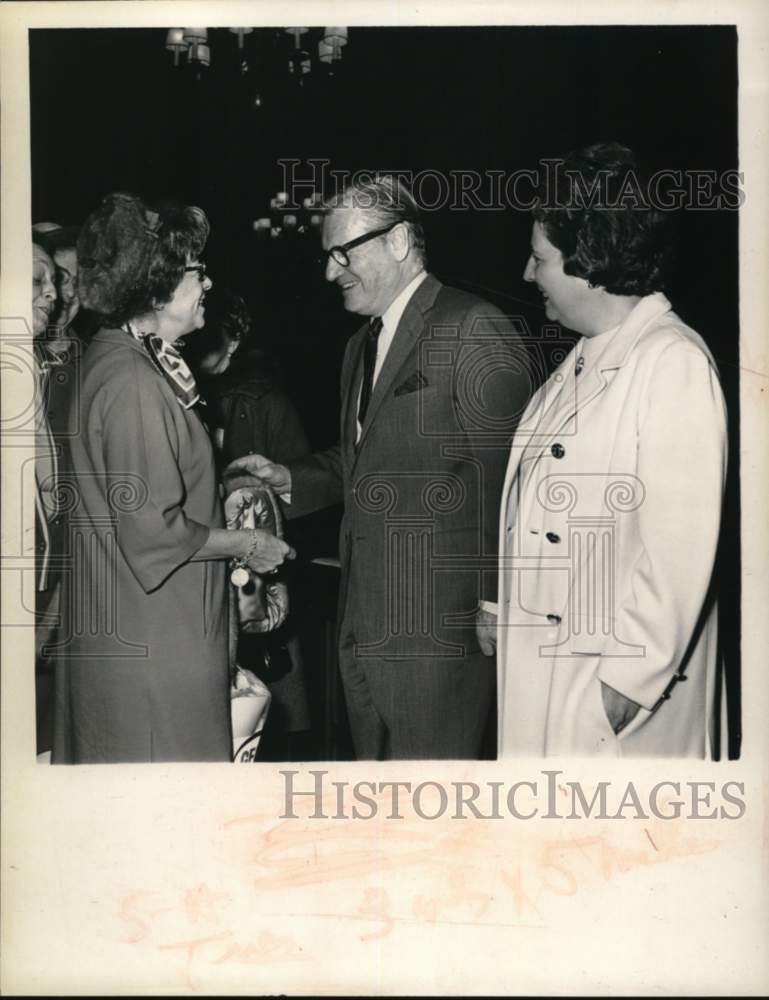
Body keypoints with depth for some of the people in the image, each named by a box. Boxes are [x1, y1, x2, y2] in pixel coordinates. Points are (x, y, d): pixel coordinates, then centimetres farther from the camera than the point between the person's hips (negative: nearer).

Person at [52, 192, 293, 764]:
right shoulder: (133, 383, -22)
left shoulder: (117, 356, 10)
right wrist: (246, 544, -11)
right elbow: (152, 531, -23)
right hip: (149, 642, -10)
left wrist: (226, 488, 12)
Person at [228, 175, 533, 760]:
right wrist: (290, 480, 9)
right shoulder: (362, 345, 19)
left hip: (438, 629, -8)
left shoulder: (472, 328, -10)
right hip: (364, 625, 9)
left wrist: (495, 612, -15)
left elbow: (504, 473, -14)